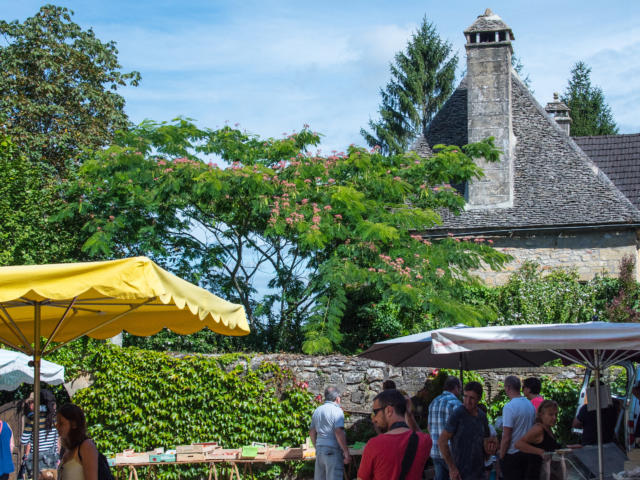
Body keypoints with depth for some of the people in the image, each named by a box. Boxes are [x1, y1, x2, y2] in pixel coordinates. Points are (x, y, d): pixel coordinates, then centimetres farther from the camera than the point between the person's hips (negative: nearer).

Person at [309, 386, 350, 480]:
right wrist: (346, 452, -17)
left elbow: (312, 432, 18)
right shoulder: (337, 410, -11)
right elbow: (339, 432, -20)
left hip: (319, 450, 7)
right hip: (333, 451, -7)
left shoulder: (317, 411, 13)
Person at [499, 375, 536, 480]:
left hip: (512, 455, -7)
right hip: (527, 453, 7)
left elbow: (506, 437, -18)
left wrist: (501, 457, -9)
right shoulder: (530, 404, 5)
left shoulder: (509, 407, -18)